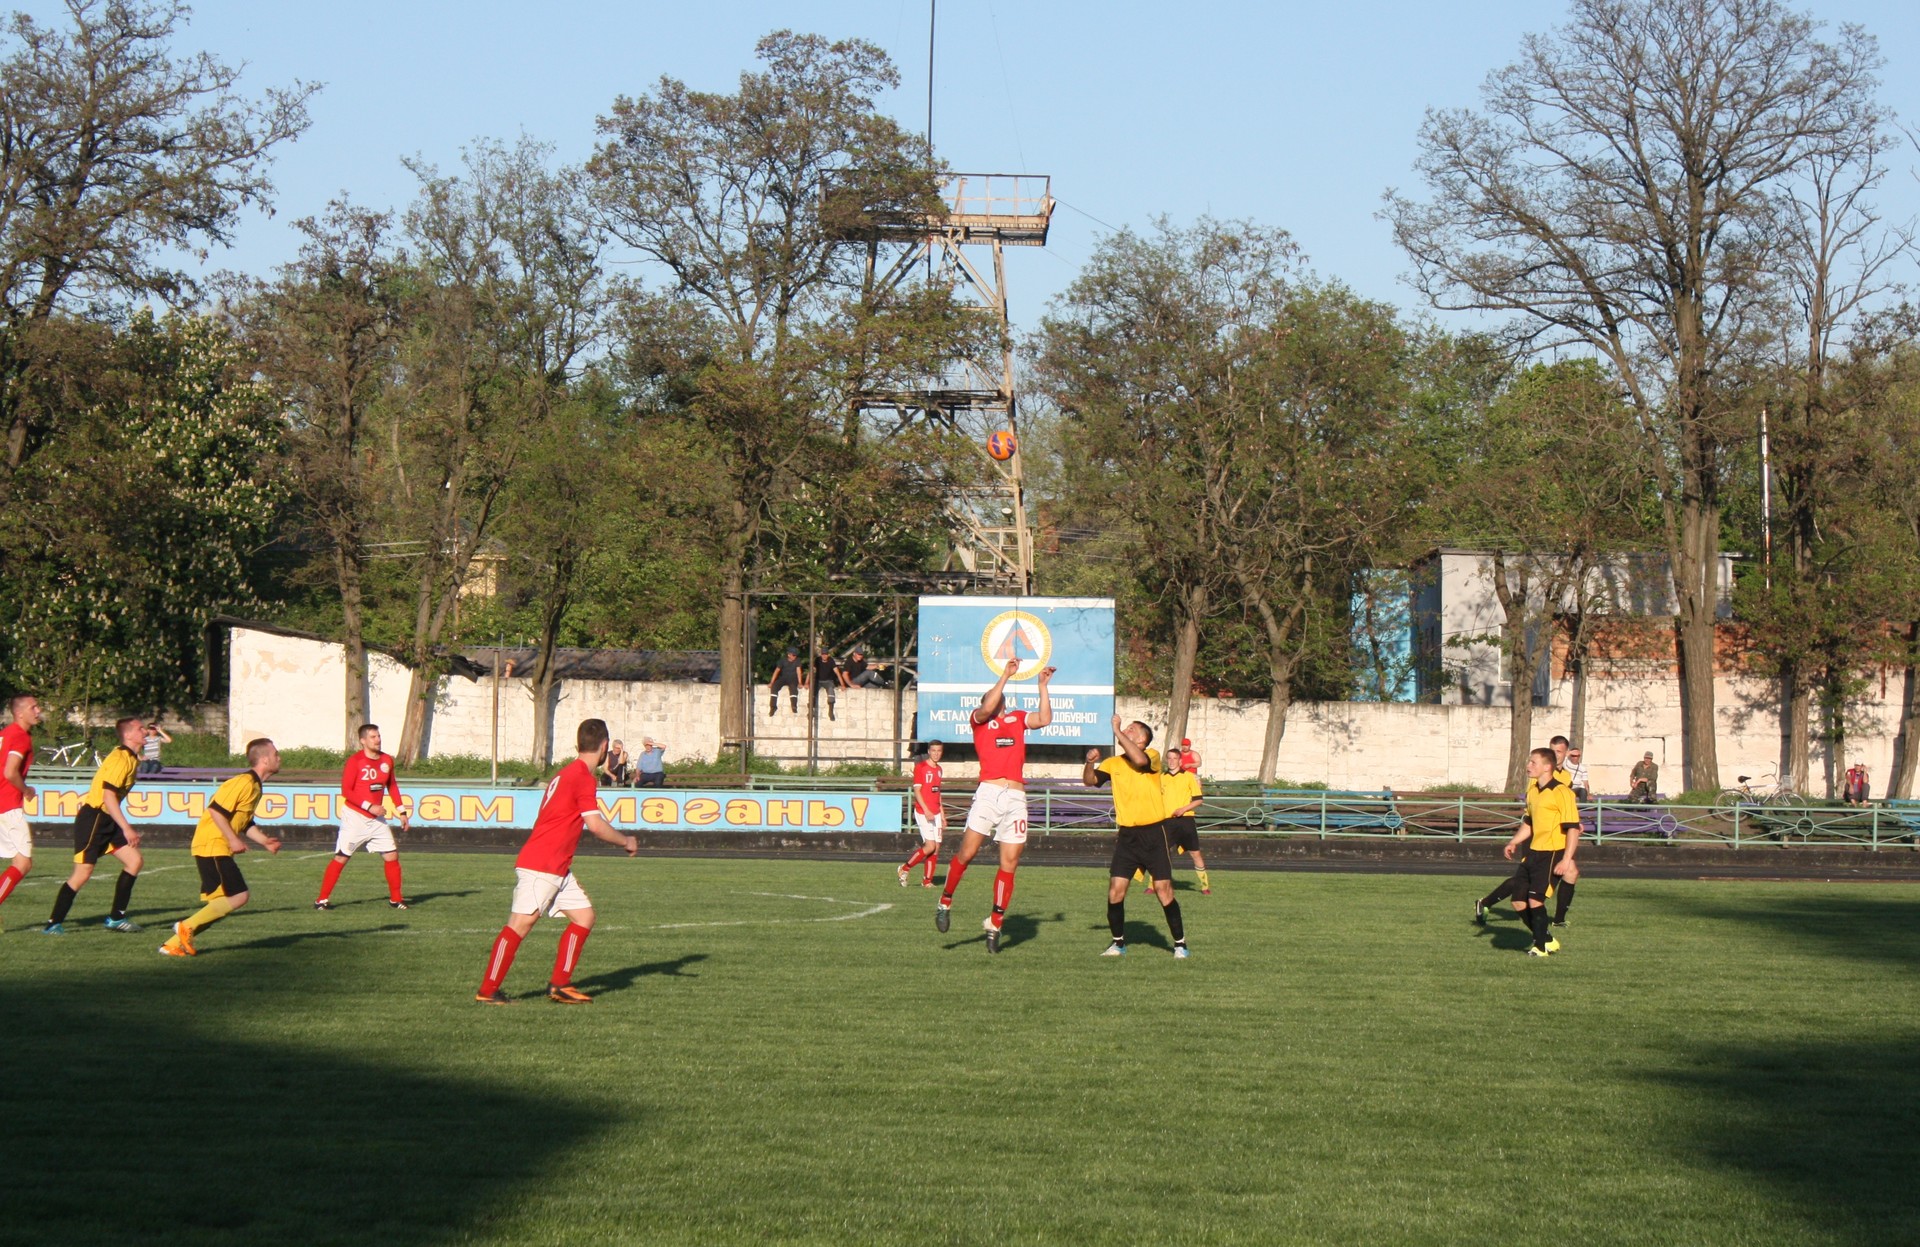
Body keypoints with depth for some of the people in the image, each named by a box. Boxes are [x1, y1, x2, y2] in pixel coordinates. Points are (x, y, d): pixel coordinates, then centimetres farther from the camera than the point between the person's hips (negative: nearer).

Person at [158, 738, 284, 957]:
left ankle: (175, 944, 8)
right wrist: (233, 840, -20)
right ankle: (187, 926, -11)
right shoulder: (245, 783, -15)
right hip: (212, 846, -10)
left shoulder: (255, 787, 16)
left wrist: (264, 840, 13)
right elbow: (216, 810, -21)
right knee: (238, 896, -15)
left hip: (218, 848, 10)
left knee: (221, 904, 8)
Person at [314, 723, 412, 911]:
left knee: (392, 855, 1)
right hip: (355, 817, -5)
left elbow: (392, 786, 18)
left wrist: (402, 812, 14)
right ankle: (323, 899, 2)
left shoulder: (387, 760, 6)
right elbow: (346, 791, -16)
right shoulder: (355, 761, -12)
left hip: (376, 818, 6)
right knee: (341, 858, -4)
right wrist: (369, 806, -21)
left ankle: (395, 899, 12)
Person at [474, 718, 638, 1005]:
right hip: (539, 867, -10)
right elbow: (596, 825, -18)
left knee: (584, 916, 9)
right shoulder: (583, 778, -14)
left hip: (557, 869, 10)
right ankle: (487, 991, -7)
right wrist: (626, 842, -3)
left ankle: (560, 985, 11)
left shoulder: (568, 773, 16)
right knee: (520, 924, -9)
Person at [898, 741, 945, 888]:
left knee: (936, 847, 1)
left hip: (936, 813, 7)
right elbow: (917, 791, -11)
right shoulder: (920, 767, -7)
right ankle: (904, 869, 2)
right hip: (923, 812, -7)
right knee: (930, 846, -14)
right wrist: (926, 811, -20)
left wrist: (942, 815, 20)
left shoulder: (938, 769, 15)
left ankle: (927, 881, 8)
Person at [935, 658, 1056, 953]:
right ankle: (945, 901, 12)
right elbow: (987, 707, -9)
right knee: (966, 852, -10)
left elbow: (1044, 718, 9)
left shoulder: (1018, 719, 21)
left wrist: (1043, 685, 10)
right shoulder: (978, 719, 11)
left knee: (1009, 863, 0)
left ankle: (995, 923, 6)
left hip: (1016, 798, 3)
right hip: (988, 793, -3)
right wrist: (1005, 675, -6)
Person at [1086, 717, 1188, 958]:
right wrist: (1090, 762, -16)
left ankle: (1180, 944, 6)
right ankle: (1118, 943, 12)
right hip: (1127, 835, 4)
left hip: (1153, 832, -4)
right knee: (1116, 890, -4)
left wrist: (1118, 731, -24)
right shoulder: (1113, 763, 8)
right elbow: (1089, 781, 4)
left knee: (1163, 889, -6)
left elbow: (1140, 760, -29)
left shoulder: (1152, 757, -6)